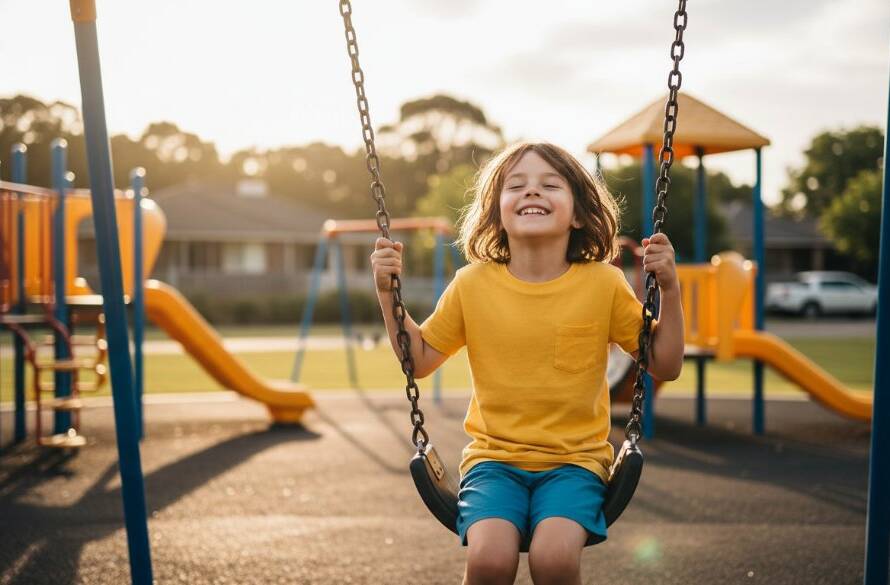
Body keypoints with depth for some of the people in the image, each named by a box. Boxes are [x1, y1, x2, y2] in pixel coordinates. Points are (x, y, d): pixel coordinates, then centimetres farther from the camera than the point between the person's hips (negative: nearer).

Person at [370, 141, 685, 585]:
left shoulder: (604, 284, 0)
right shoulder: (473, 284, 2)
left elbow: (664, 366, 5)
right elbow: (420, 360, 13)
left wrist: (669, 289, -7)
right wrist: (388, 294, 2)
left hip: (575, 460, 0)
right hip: (494, 458, 1)